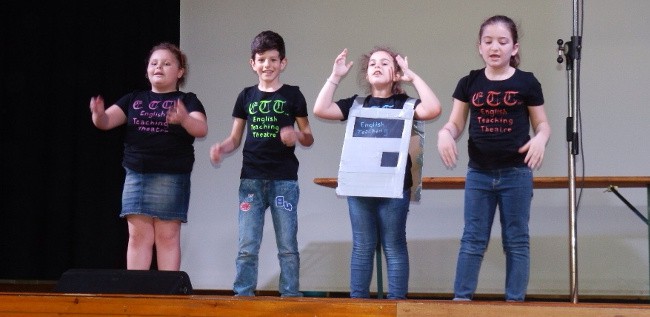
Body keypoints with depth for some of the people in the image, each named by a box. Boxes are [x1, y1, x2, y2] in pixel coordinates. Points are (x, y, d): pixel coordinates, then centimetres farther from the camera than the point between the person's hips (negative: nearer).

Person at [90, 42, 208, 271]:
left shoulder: (187, 101, 4)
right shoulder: (133, 99, 15)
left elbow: (201, 129, -13)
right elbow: (107, 121, 4)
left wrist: (184, 119, -35)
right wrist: (98, 114, -20)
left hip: (171, 177, -3)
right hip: (135, 175, 3)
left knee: (167, 236, -2)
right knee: (138, 235, 2)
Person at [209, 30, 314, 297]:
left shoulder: (292, 95, 4)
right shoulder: (246, 97, 10)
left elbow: (308, 138, 6)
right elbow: (235, 139, 13)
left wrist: (296, 136, -16)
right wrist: (221, 148, -8)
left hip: (284, 180, -2)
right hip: (251, 180, 2)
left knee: (287, 247, 1)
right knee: (247, 247, 2)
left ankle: (290, 297, 6)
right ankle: (242, 297, 7)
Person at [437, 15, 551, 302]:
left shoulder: (527, 83, -3)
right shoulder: (469, 83, 3)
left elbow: (542, 124, 3)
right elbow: (455, 123, 5)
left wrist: (540, 138, -19)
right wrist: (445, 134, -17)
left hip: (516, 173, -2)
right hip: (478, 174, 2)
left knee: (516, 241, 5)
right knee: (473, 240, 4)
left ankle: (515, 301, 10)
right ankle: (461, 298, 7)